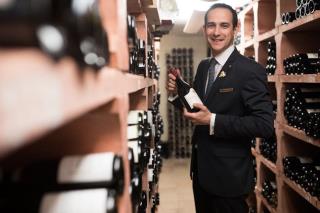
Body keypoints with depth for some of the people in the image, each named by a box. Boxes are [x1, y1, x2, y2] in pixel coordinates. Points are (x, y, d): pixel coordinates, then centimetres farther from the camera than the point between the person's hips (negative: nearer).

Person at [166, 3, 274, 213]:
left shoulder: (250, 70, -17)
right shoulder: (203, 66, 5)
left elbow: (265, 125, -22)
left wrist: (213, 121, -26)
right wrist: (177, 93, -7)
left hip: (229, 174, -6)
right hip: (201, 168, 7)